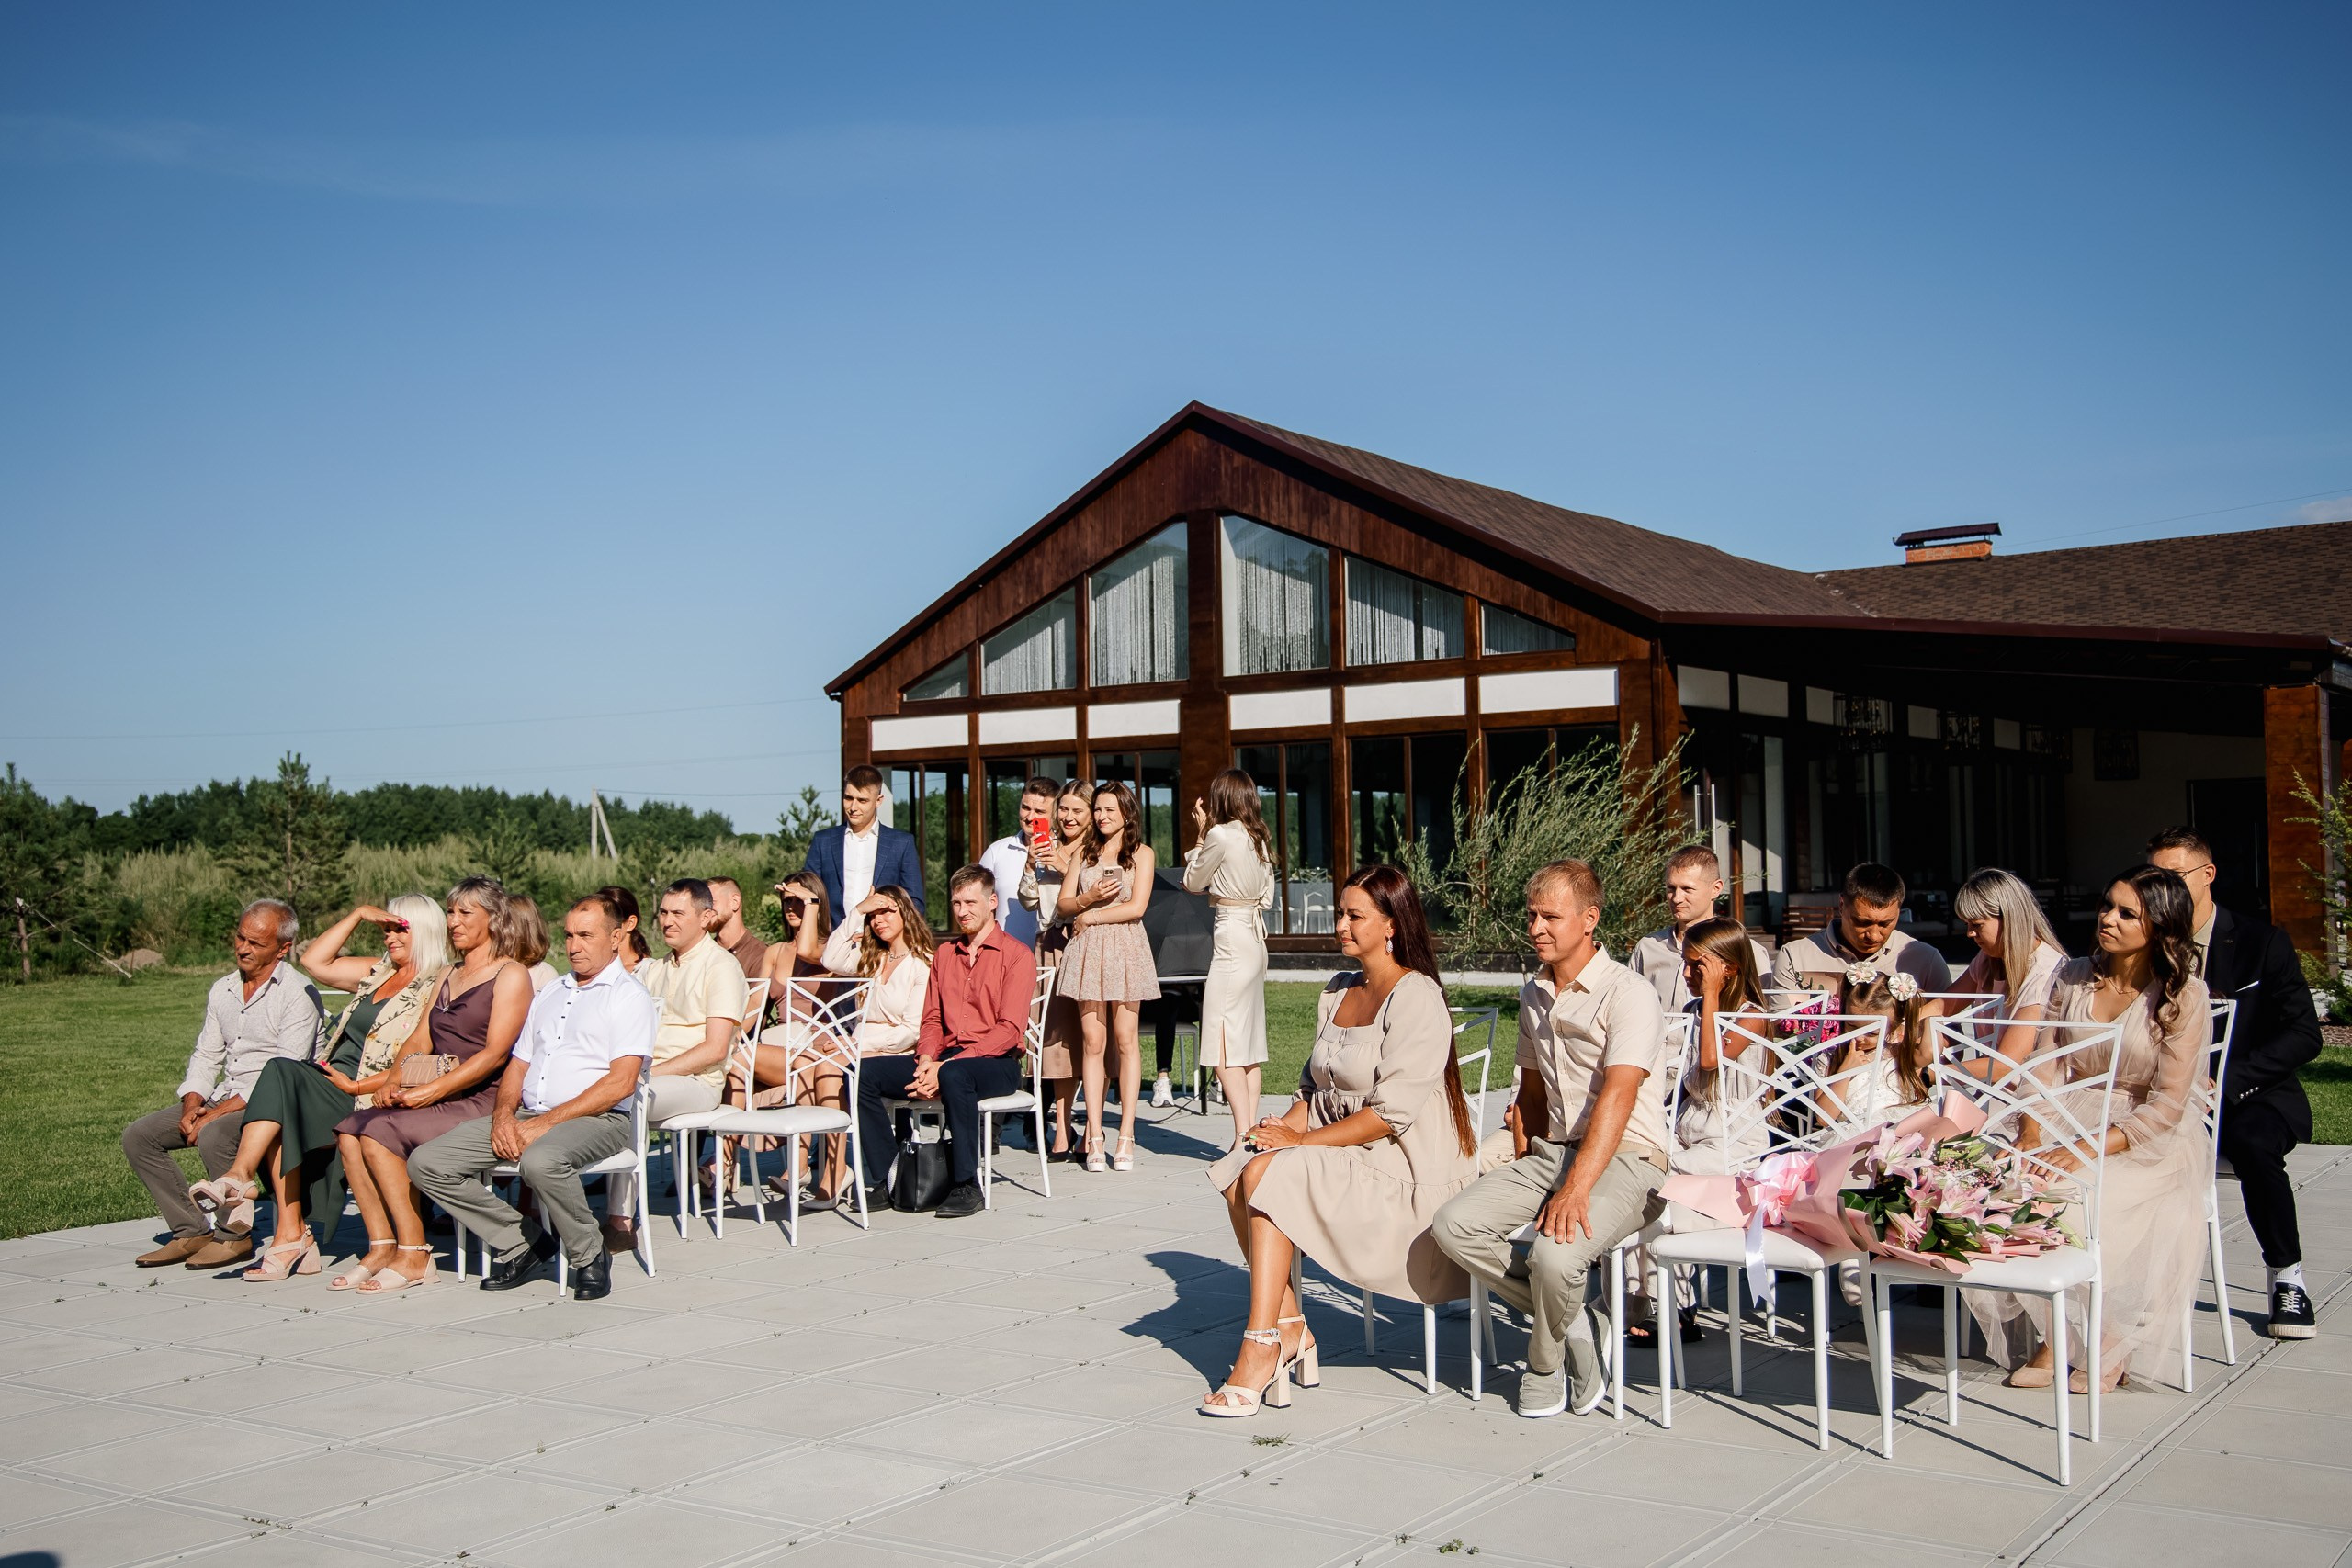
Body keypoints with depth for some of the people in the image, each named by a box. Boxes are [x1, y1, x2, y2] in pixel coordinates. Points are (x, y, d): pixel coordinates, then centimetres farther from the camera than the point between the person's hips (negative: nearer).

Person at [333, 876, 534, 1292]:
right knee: (350, 1130, -16)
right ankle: (383, 1248, -17)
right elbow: (419, 1042, 17)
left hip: (481, 1102, -7)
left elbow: (495, 1053, -12)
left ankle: (414, 1256, -20)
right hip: (439, 1101, 7)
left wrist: (433, 1090, -19)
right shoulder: (448, 976, 23)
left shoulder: (512, 975, -2)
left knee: (380, 1131, -25)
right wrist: (395, 1081, -3)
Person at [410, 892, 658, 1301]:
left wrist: (545, 1123, -16)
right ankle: (522, 1242, 1)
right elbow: (518, 1064, 21)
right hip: (528, 1117, 8)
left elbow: (621, 1083, -12)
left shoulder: (629, 997, 0)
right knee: (428, 1163, -8)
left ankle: (589, 1257, -13)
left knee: (541, 1161, -39)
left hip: (598, 1119, -7)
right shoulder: (548, 995, 24)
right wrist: (504, 1115, -2)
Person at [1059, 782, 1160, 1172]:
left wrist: (1090, 917, -2)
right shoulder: (1085, 852, 16)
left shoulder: (1141, 853, 7)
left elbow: (1136, 907, -4)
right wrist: (1090, 897, -8)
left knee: (1125, 1040, -4)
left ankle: (1126, 1135, -2)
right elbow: (1063, 903, 10)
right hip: (1088, 950, 2)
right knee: (1093, 1041, -3)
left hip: (1125, 949, -2)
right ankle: (1094, 1134, -3)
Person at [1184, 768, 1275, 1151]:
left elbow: (1192, 882, 1)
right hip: (1256, 937, 9)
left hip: (1231, 939, -9)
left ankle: (1243, 1136, -12)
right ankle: (1251, 1133, 12)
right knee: (1248, 1042, 10)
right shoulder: (1260, 839, 12)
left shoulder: (1220, 835, -12)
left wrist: (1200, 832, 8)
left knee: (1224, 1046, -8)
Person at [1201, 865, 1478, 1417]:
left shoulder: (1416, 997, -12)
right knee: (1237, 1173, -17)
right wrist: (1287, 1124, -4)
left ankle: (1262, 1347, -23)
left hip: (1405, 1173, -8)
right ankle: (1289, 1328, -14)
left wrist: (1304, 1140, -18)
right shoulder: (1337, 993, 14)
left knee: (1267, 1175, -26)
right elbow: (1316, 1086, 18)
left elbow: (1391, 1113, -19)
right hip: (1342, 1155, 8)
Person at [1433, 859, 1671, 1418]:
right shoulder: (1533, 996, 15)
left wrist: (1576, 1188, -32)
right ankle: (1577, 1324, -3)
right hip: (1552, 1151, 7)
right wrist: (1526, 1173, 18)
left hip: (1625, 1159, -7)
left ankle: (1544, 1367, -1)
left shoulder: (1628, 994, -11)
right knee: (1455, 1225, -17)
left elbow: (1617, 1097, -23)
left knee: (1555, 1254, -33)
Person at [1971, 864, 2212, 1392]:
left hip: (2151, 1144, -4)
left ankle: (2107, 1343, -12)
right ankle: (2054, 1337, -13)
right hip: (2073, 1126, 4)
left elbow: (2168, 1105, -12)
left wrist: (2090, 1149, -25)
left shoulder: (2184, 996, -6)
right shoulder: (2072, 978, 9)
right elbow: (2047, 1070, 3)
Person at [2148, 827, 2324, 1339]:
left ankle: (2286, 1276, -14)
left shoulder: (2262, 942, -2)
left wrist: (2223, 1083, -21)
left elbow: (2304, 1036, -9)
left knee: (2251, 1141, -36)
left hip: (2253, 1095, -2)